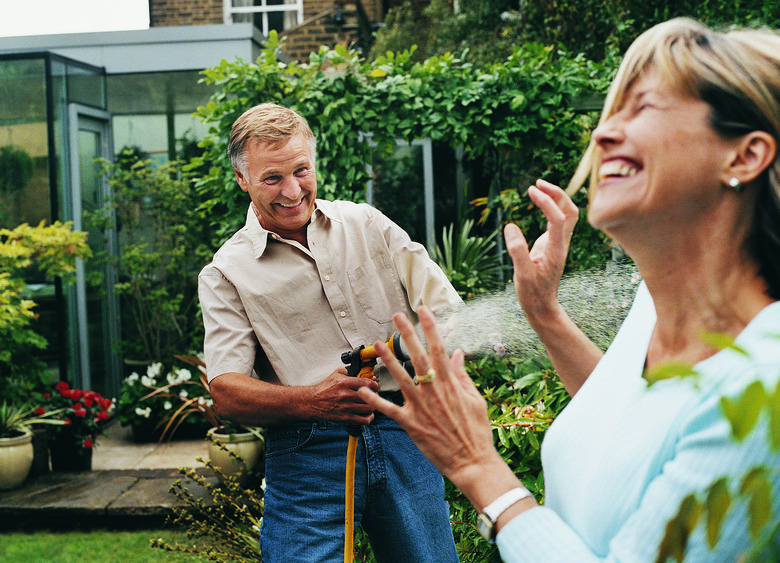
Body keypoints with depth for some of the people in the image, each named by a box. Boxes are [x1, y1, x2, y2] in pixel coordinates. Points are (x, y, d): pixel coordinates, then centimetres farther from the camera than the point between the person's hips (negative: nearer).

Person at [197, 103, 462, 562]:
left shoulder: (366, 224, 12)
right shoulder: (226, 274, 4)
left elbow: (449, 309, 6)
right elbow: (226, 392, -4)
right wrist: (312, 400, -22)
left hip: (402, 435, 3)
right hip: (307, 450, -2)